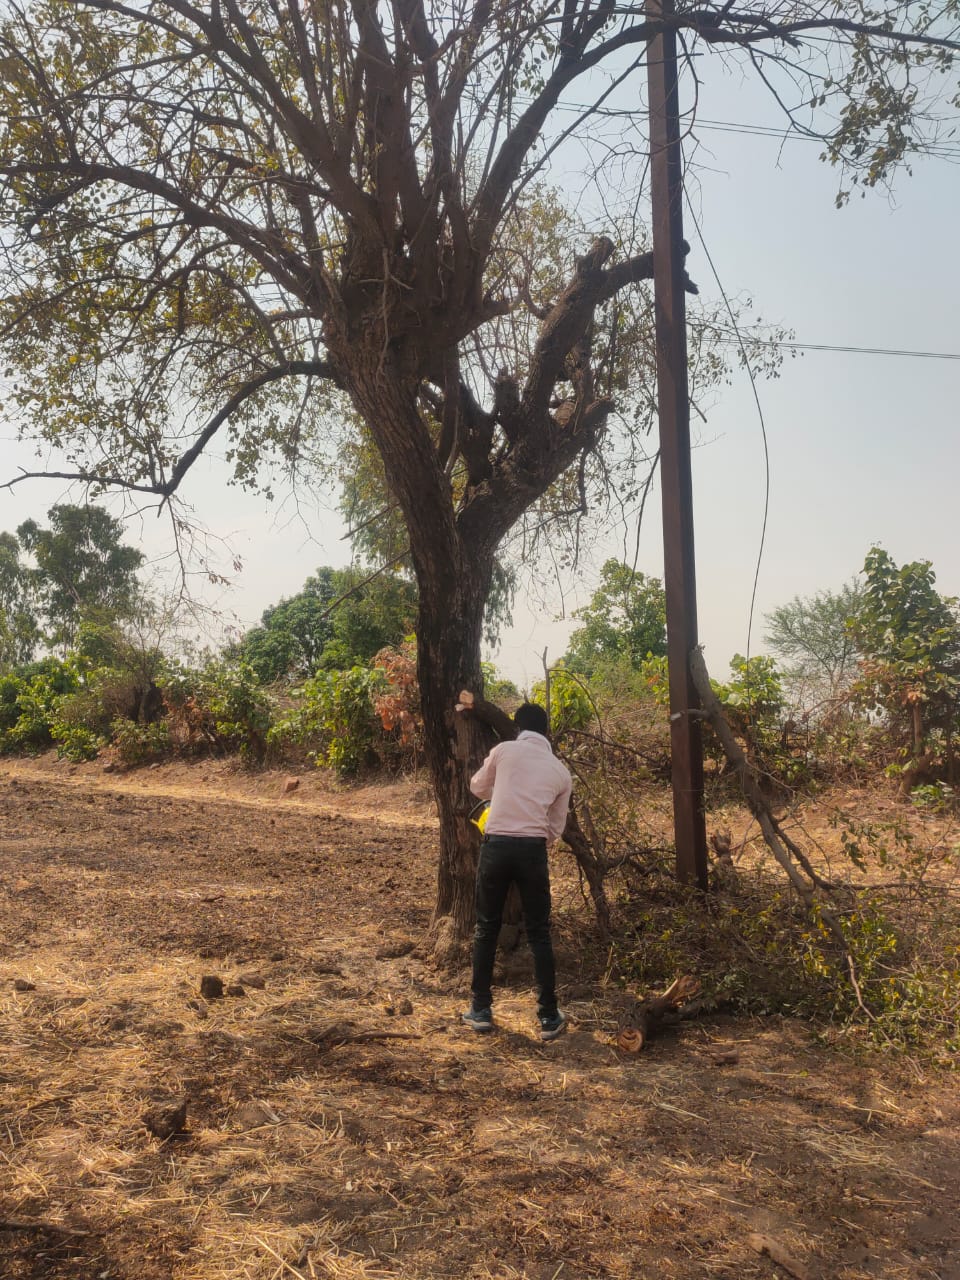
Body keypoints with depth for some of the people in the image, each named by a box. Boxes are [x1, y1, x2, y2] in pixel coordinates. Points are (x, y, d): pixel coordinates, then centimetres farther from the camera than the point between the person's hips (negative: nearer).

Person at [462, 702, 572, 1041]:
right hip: (533, 849, 1)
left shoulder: (504, 750, 4)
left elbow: (478, 787, 21)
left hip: (496, 845, -1)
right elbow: (556, 828, 15)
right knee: (539, 934, 11)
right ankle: (549, 1017, 14)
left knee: (487, 929, 13)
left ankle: (481, 1010, 20)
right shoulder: (561, 771, 11)